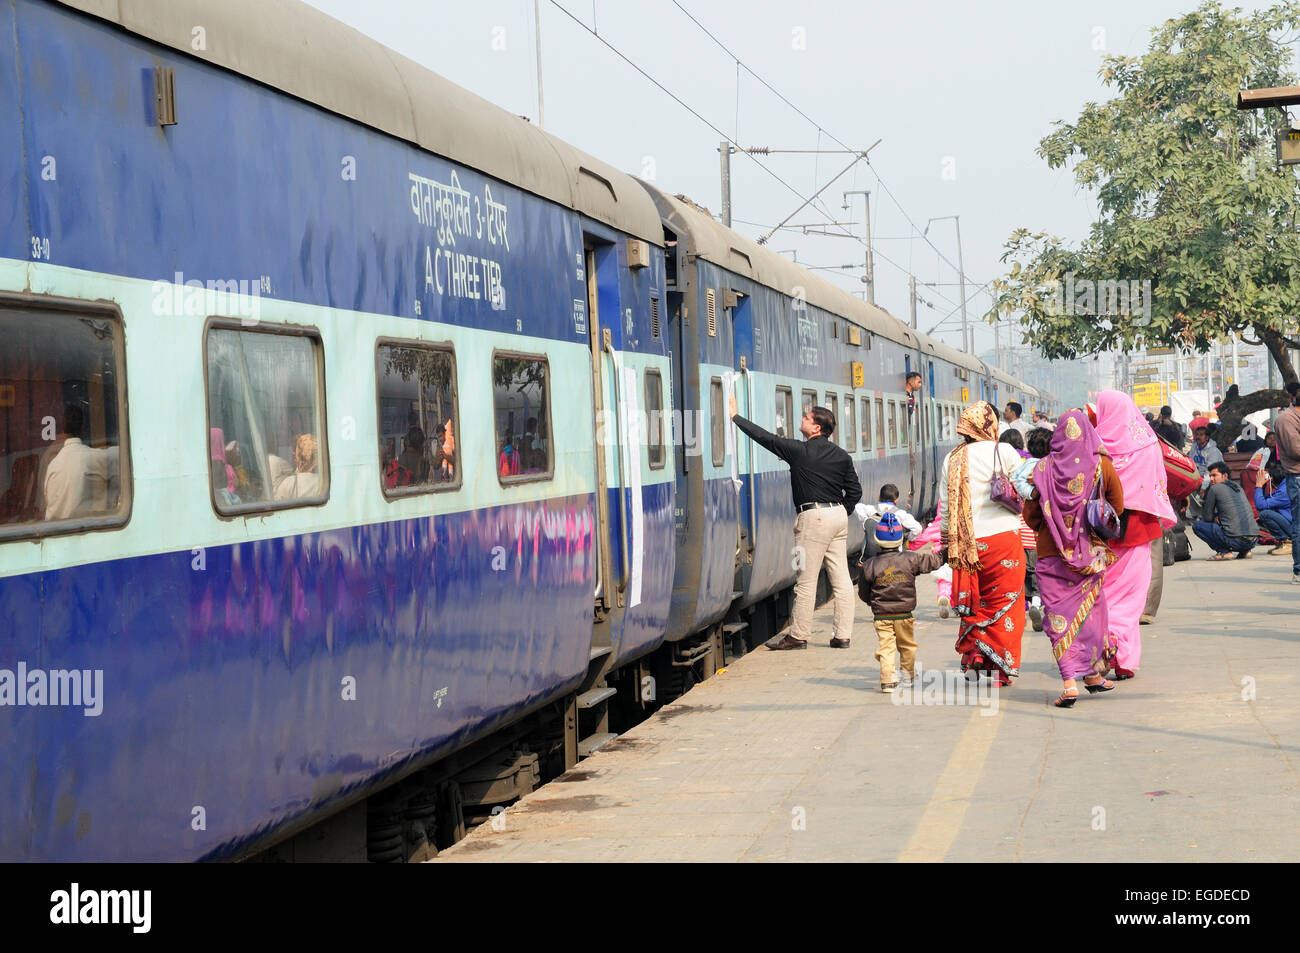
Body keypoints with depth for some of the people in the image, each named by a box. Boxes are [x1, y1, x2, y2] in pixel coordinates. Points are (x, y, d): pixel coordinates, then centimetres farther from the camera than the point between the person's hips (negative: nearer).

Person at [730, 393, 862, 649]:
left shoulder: (800, 451, -8)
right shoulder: (842, 456, 9)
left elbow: (765, 438, -4)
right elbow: (855, 491, 10)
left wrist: (735, 416, 3)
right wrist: (841, 514, 19)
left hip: (814, 516, -7)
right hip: (839, 515, 7)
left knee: (806, 580, -1)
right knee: (841, 578, 7)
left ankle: (798, 635, 6)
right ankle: (843, 635, 9)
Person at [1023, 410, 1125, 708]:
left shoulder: (1044, 468, -7)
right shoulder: (1102, 466, -5)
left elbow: (1030, 515, 0)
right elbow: (1117, 507, 7)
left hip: (1052, 553, -2)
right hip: (1091, 552, 2)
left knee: (1059, 616, 1)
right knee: (1091, 608, 18)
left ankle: (1069, 681, -11)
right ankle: (1093, 674, 29)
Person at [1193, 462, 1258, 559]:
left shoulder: (1215, 488, 0)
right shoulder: (1238, 487, 22)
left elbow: (1207, 517, 6)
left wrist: (1216, 517, 26)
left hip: (1236, 540, -8)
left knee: (1197, 525, 5)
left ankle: (1224, 552, -5)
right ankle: (1245, 551, 16)